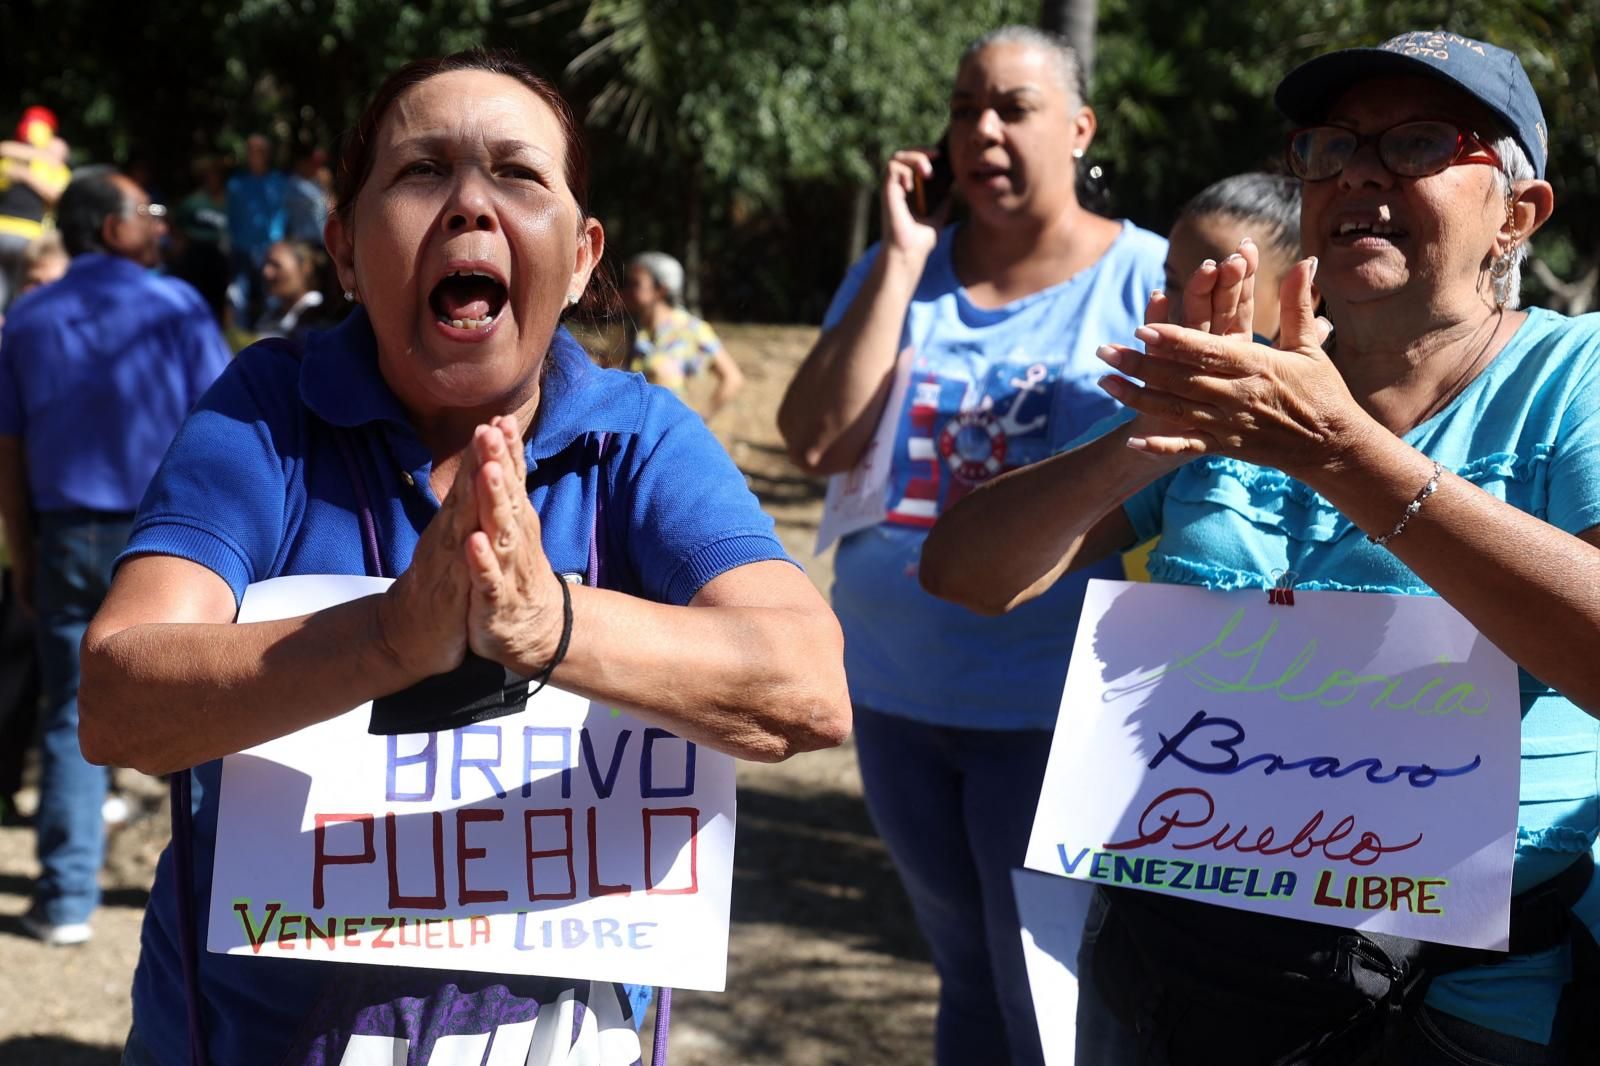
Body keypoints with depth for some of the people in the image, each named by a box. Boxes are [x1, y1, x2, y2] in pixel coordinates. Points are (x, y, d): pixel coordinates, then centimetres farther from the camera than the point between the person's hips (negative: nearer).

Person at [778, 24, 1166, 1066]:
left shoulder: (1148, 281, -6)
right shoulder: (895, 271, 5)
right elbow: (820, 442, -8)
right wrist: (903, 261, -10)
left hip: (1053, 707, -4)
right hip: (898, 694, 4)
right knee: (968, 973, 19)